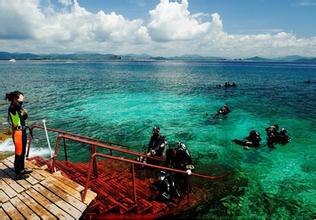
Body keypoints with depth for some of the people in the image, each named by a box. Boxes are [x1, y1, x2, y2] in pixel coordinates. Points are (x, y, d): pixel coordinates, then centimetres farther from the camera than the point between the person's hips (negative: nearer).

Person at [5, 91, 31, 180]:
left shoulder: (18, 108, 10)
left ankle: (22, 169, 35)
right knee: (19, 153, 0)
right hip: (17, 132, -9)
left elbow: (24, 118, 18)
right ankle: (18, 174, 11)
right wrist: (21, 100, -20)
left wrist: (25, 113, -1)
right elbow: (19, 104, -40)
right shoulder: (12, 108, -17)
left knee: (23, 152, 19)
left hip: (22, 131, 9)